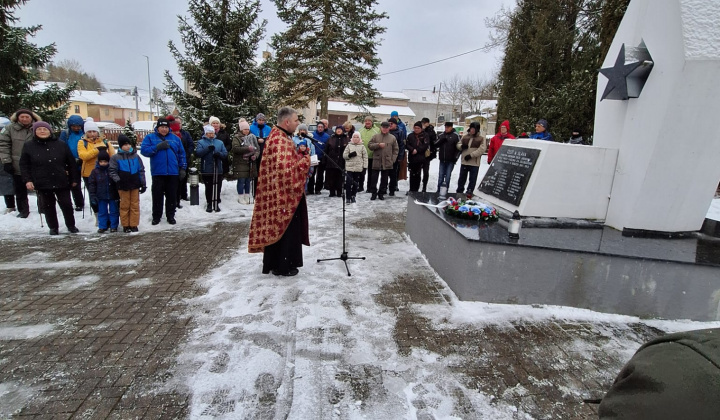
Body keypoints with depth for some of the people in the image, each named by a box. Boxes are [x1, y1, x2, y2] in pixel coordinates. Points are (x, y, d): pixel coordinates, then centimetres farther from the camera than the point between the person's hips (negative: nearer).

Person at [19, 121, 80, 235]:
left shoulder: (61, 145, 2)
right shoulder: (28, 146, 3)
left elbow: (71, 163, 5)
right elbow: (24, 165, 3)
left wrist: (74, 178, 3)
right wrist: (27, 180, -7)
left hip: (62, 182, 0)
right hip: (42, 183, 0)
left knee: (66, 204, 4)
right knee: (48, 207, 8)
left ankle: (71, 226, 19)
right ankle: (53, 227, 20)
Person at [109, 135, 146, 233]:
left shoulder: (136, 156, 7)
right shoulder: (115, 157, 1)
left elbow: (141, 170, 8)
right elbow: (112, 171, 0)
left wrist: (143, 184, 4)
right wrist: (118, 180, -15)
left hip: (135, 185, 2)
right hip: (123, 186, -2)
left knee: (135, 205, 5)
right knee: (124, 206, 6)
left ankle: (134, 225, 13)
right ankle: (125, 225, 14)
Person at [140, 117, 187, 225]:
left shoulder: (175, 138, 9)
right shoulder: (150, 137, 4)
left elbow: (181, 154, 9)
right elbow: (143, 150, -7)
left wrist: (182, 168, 4)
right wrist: (157, 147, -17)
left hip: (173, 172, 1)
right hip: (157, 172, -1)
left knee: (172, 195, 7)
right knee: (157, 195, 6)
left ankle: (170, 215, 18)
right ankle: (156, 216, 18)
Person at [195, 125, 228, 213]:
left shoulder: (220, 142, 11)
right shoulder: (201, 142, 5)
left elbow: (225, 153, 5)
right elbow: (197, 153, -10)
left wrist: (219, 154, -15)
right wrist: (207, 149, -21)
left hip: (218, 169, 2)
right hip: (206, 170, -2)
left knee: (217, 187, 5)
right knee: (208, 188, 5)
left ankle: (216, 204, 17)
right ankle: (209, 204, 16)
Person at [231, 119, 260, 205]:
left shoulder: (252, 137, 13)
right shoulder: (237, 137, -2)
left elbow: (257, 148, 10)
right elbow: (235, 148, -17)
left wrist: (255, 155, -10)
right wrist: (247, 148, -24)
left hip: (251, 163, 4)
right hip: (240, 163, -4)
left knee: (248, 181, 9)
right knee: (241, 180, -2)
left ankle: (247, 197, 18)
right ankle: (241, 198, 8)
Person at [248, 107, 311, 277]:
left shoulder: (281, 136, 13)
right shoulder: (280, 141, -21)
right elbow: (286, 169, -30)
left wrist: (299, 154, 6)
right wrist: (305, 161, -17)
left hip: (282, 193, 11)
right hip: (284, 194, -11)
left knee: (278, 228, 17)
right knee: (285, 229, 0)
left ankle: (275, 263, 30)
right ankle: (282, 266, 13)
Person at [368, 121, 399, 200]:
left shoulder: (393, 138, 4)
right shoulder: (375, 136, 4)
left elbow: (396, 150, 6)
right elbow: (369, 145, 0)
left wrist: (393, 159, -3)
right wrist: (378, 145, -14)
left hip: (387, 162, 0)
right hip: (376, 161, 0)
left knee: (384, 179, 7)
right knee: (374, 178, 4)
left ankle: (381, 193, 19)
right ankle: (374, 193, 15)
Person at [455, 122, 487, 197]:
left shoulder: (482, 138, -4)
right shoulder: (465, 136, 9)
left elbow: (482, 148, -14)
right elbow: (458, 144, 16)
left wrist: (471, 155, -20)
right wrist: (461, 146, -9)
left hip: (474, 163, -4)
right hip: (464, 161, 4)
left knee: (473, 179, 3)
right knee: (462, 177, 12)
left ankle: (469, 192, 12)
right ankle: (459, 191, 23)